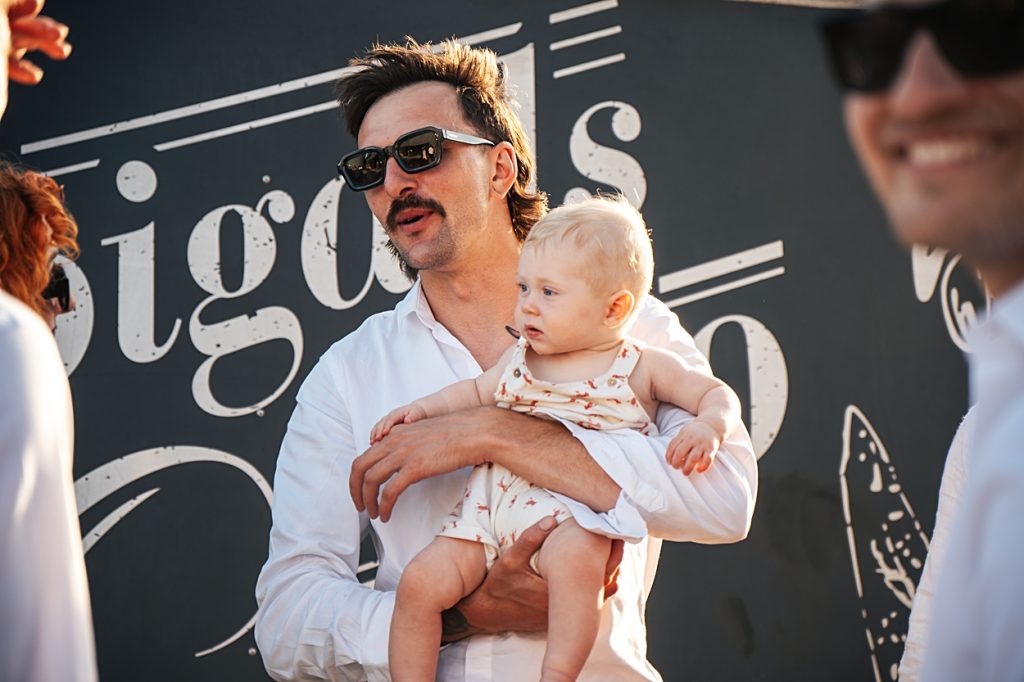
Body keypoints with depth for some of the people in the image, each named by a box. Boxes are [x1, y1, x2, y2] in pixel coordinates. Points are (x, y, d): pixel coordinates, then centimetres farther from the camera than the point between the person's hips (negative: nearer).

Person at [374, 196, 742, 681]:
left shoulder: (642, 367, 7)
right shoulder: (519, 358, 19)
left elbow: (718, 395, 10)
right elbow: (478, 390, 35)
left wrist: (707, 428, -11)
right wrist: (423, 409, 21)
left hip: (573, 517, -5)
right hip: (491, 508, 5)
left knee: (574, 560, -40)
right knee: (419, 582, -14)